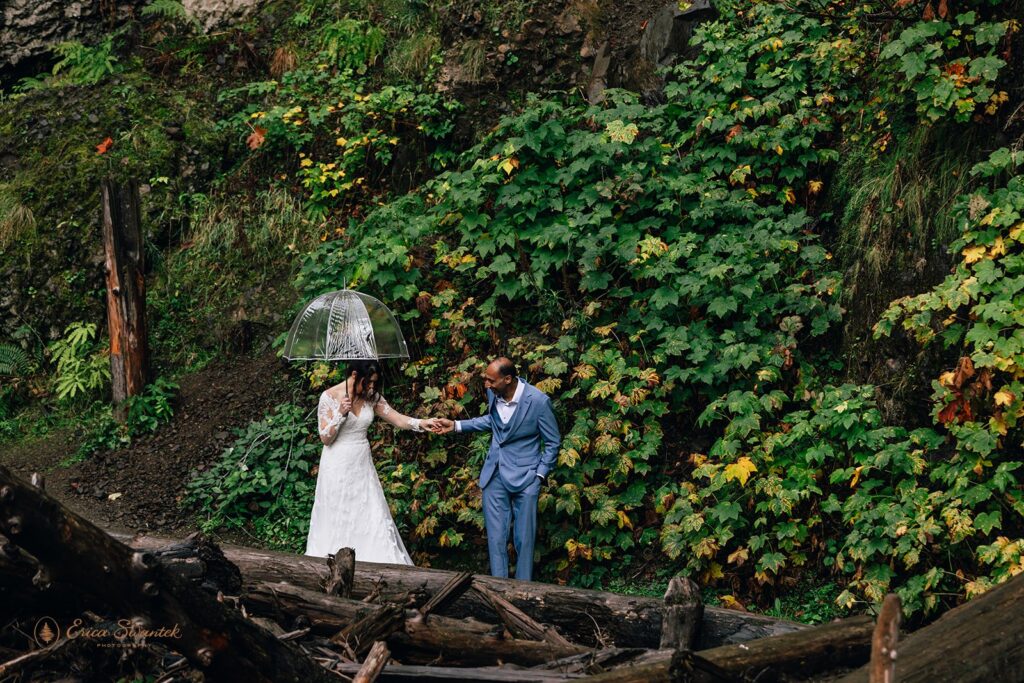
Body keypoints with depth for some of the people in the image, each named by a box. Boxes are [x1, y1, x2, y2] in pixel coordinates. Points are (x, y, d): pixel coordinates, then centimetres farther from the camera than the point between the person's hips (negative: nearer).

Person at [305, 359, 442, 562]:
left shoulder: (371, 397, 2)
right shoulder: (329, 397, -12)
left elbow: (398, 418, -3)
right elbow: (325, 438, -11)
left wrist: (421, 423, -20)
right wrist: (340, 414, -24)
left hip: (362, 466, 5)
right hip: (338, 468, -5)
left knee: (373, 521, 2)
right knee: (337, 522, 1)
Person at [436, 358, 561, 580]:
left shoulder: (538, 401, -20)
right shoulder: (493, 392, -5)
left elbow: (553, 443, -6)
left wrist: (539, 475, -9)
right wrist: (456, 425, 11)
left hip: (524, 476, -5)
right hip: (494, 475, 5)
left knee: (524, 539, 3)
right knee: (496, 538, 5)